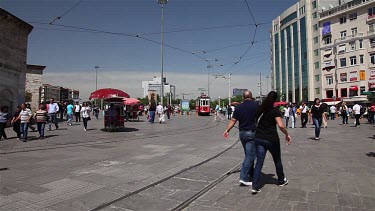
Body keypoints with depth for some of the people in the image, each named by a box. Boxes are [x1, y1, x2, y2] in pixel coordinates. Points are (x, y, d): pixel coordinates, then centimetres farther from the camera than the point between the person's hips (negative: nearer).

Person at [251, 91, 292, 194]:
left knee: (259, 162, 3)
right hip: (271, 139, -4)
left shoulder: (260, 109, 6)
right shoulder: (275, 111, -10)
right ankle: (281, 181, 39)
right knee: (277, 160, 19)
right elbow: (281, 125, -22)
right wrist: (287, 134, -8)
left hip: (259, 138, 4)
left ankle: (255, 186, -5)